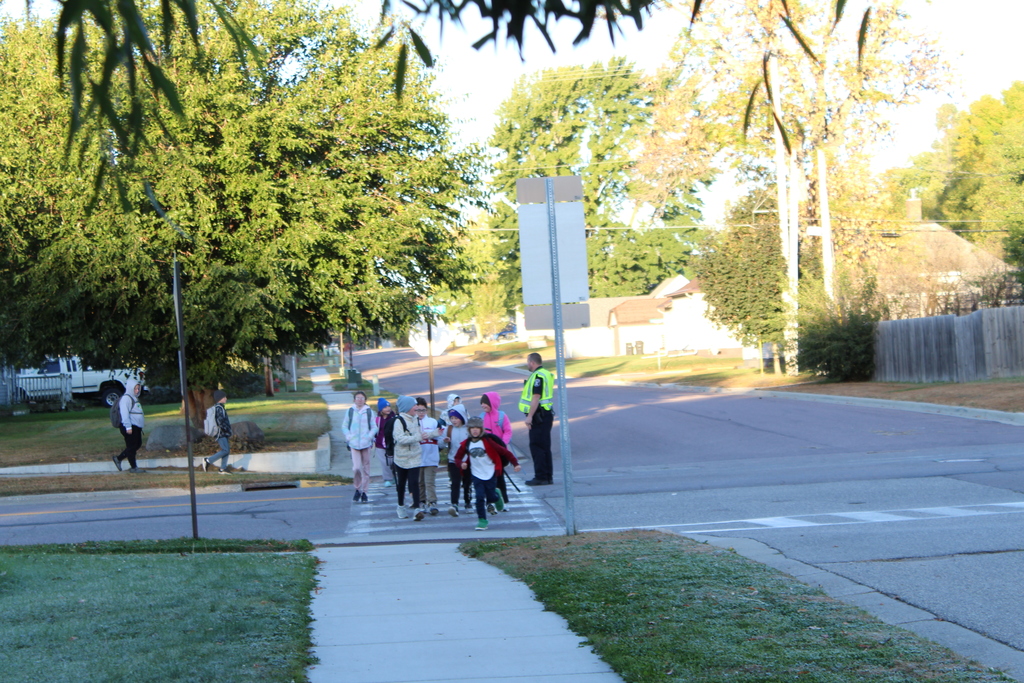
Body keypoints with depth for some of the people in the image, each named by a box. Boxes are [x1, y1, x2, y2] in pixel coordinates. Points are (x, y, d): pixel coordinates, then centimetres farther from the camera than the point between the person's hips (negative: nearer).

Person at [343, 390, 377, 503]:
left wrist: (369, 437, -8)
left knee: (366, 468, 5)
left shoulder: (369, 411, 4)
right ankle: (357, 489, 7)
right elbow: (344, 426, 10)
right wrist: (348, 436, -5)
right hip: (354, 444, -1)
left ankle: (364, 492, 15)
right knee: (356, 467, -14)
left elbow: (374, 427, 8)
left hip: (366, 443, 1)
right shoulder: (350, 411, 4)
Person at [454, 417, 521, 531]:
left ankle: (496, 496, 37)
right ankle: (482, 520, -1)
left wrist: (515, 463, -14)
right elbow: (457, 458, 8)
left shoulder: (487, 441, -11)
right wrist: (461, 464, -16)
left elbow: (504, 451, -9)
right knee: (480, 497, -11)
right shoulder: (466, 444, -3)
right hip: (476, 474, 1)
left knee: (491, 497, 0)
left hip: (490, 473, -1)